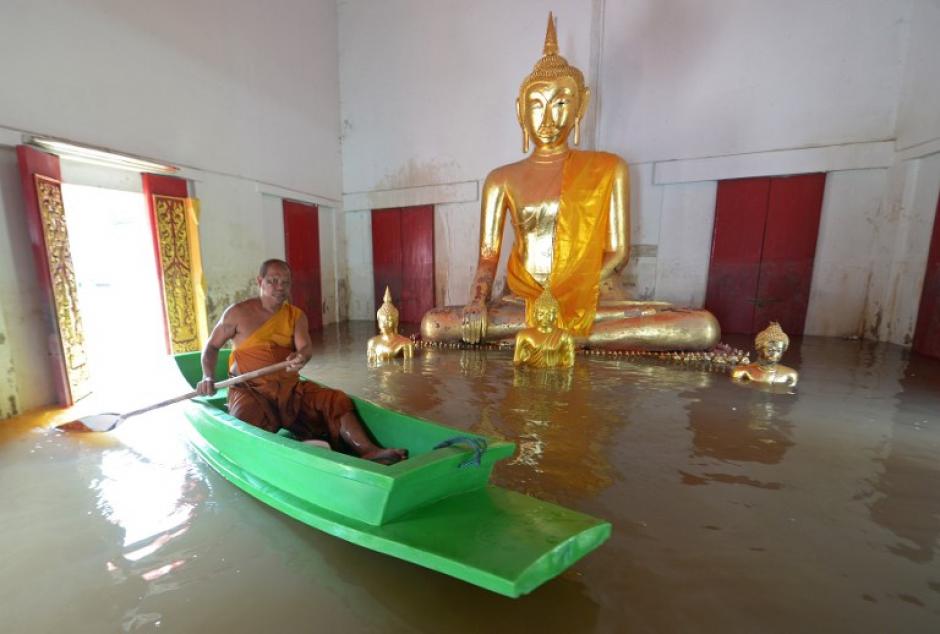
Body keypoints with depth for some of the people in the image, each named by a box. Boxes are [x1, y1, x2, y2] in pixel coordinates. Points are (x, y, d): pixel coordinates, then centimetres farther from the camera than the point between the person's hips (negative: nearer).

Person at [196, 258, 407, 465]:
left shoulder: (296, 316, 8)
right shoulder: (238, 313, 2)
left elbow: (306, 347, -7)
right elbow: (212, 346, 12)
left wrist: (301, 357, -33)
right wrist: (208, 377, -6)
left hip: (290, 388, 2)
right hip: (250, 390, -2)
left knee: (336, 400, -16)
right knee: (248, 419, -36)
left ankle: (370, 451, -25)